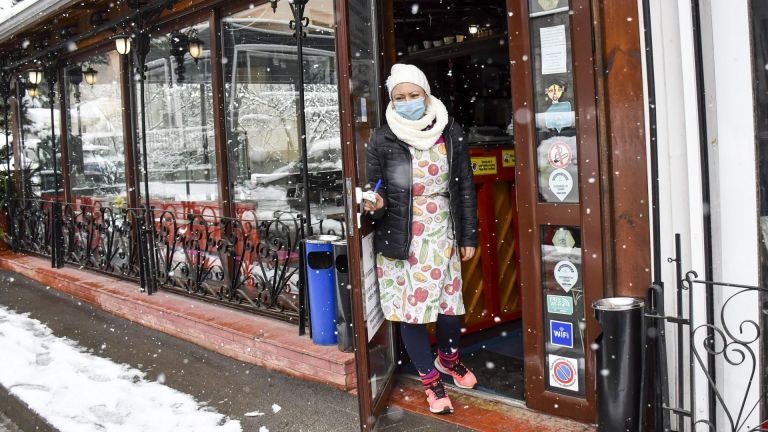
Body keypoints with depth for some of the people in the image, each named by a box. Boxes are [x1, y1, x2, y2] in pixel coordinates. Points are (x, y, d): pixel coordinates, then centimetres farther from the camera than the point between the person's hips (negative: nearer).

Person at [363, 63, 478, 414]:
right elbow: (375, 192, 0)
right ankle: (430, 379, 24)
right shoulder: (381, 139, -7)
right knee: (409, 307, 4)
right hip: (401, 239, -2)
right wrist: (376, 205, -25)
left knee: (450, 300, 11)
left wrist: (468, 237, 5)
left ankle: (448, 358, 42)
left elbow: (465, 187, 5)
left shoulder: (450, 134, -1)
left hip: (442, 235, 2)